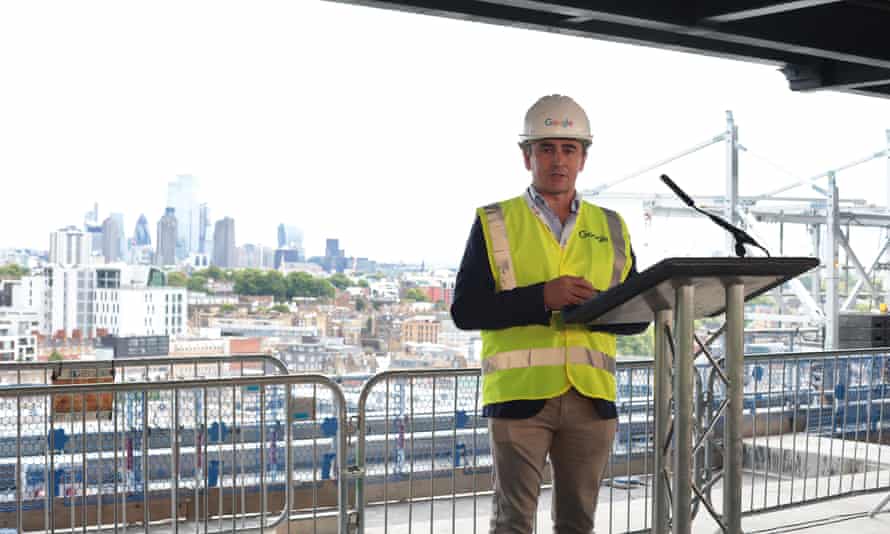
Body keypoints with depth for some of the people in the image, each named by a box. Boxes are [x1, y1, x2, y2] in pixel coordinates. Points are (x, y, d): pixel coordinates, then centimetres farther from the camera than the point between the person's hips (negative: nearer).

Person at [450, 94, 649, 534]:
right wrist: (541, 297, -17)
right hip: (519, 393, -3)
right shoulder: (495, 223, 3)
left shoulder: (610, 228, 13)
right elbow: (465, 310, -5)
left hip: (591, 395, 4)